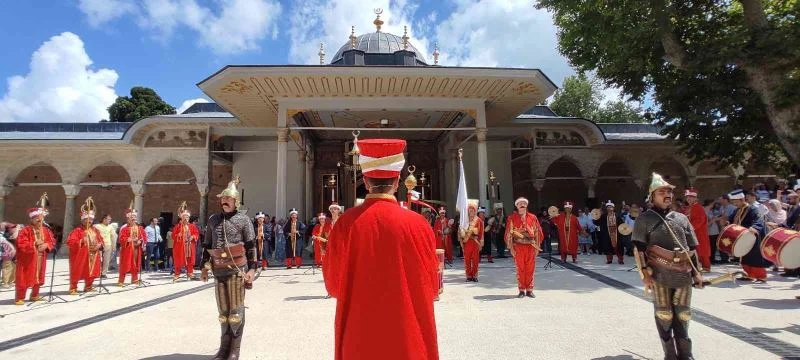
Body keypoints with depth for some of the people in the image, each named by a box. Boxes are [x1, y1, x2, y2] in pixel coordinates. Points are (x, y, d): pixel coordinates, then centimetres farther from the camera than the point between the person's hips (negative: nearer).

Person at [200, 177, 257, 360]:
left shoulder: (243, 219, -2)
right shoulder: (213, 219, 10)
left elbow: (251, 246, -5)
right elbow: (207, 244, 16)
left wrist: (251, 269, -10)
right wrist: (205, 266, 12)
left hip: (237, 268, -4)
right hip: (219, 269, 4)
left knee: (236, 309, 2)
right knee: (223, 309, 12)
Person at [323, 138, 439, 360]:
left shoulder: (345, 223, -14)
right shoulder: (417, 224, -16)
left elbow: (334, 284, -2)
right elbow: (431, 286, -4)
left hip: (358, 336, 1)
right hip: (408, 336, -1)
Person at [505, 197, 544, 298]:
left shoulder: (532, 217, 8)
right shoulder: (512, 218, 3)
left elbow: (537, 232, 9)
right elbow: (509, 233, 1)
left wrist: (537, 247, 5)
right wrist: (511, 247, -4)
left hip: (531, 246, 2)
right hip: (518, 246, -2)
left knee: (530, 269, 3)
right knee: (520, 269, 1)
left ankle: (529, 290, 13)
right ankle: (521, 290, 9)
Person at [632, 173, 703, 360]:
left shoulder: (682, 218, 14)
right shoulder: (644, 219, -2)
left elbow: (692, 248, 17)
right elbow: (638, 249, -6)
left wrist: (696, 271, 11)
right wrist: (645, 273, -13)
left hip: (683, 274, 4)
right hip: (659, 275, -4)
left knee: (682, 315, 10)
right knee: (664, 315, 4)